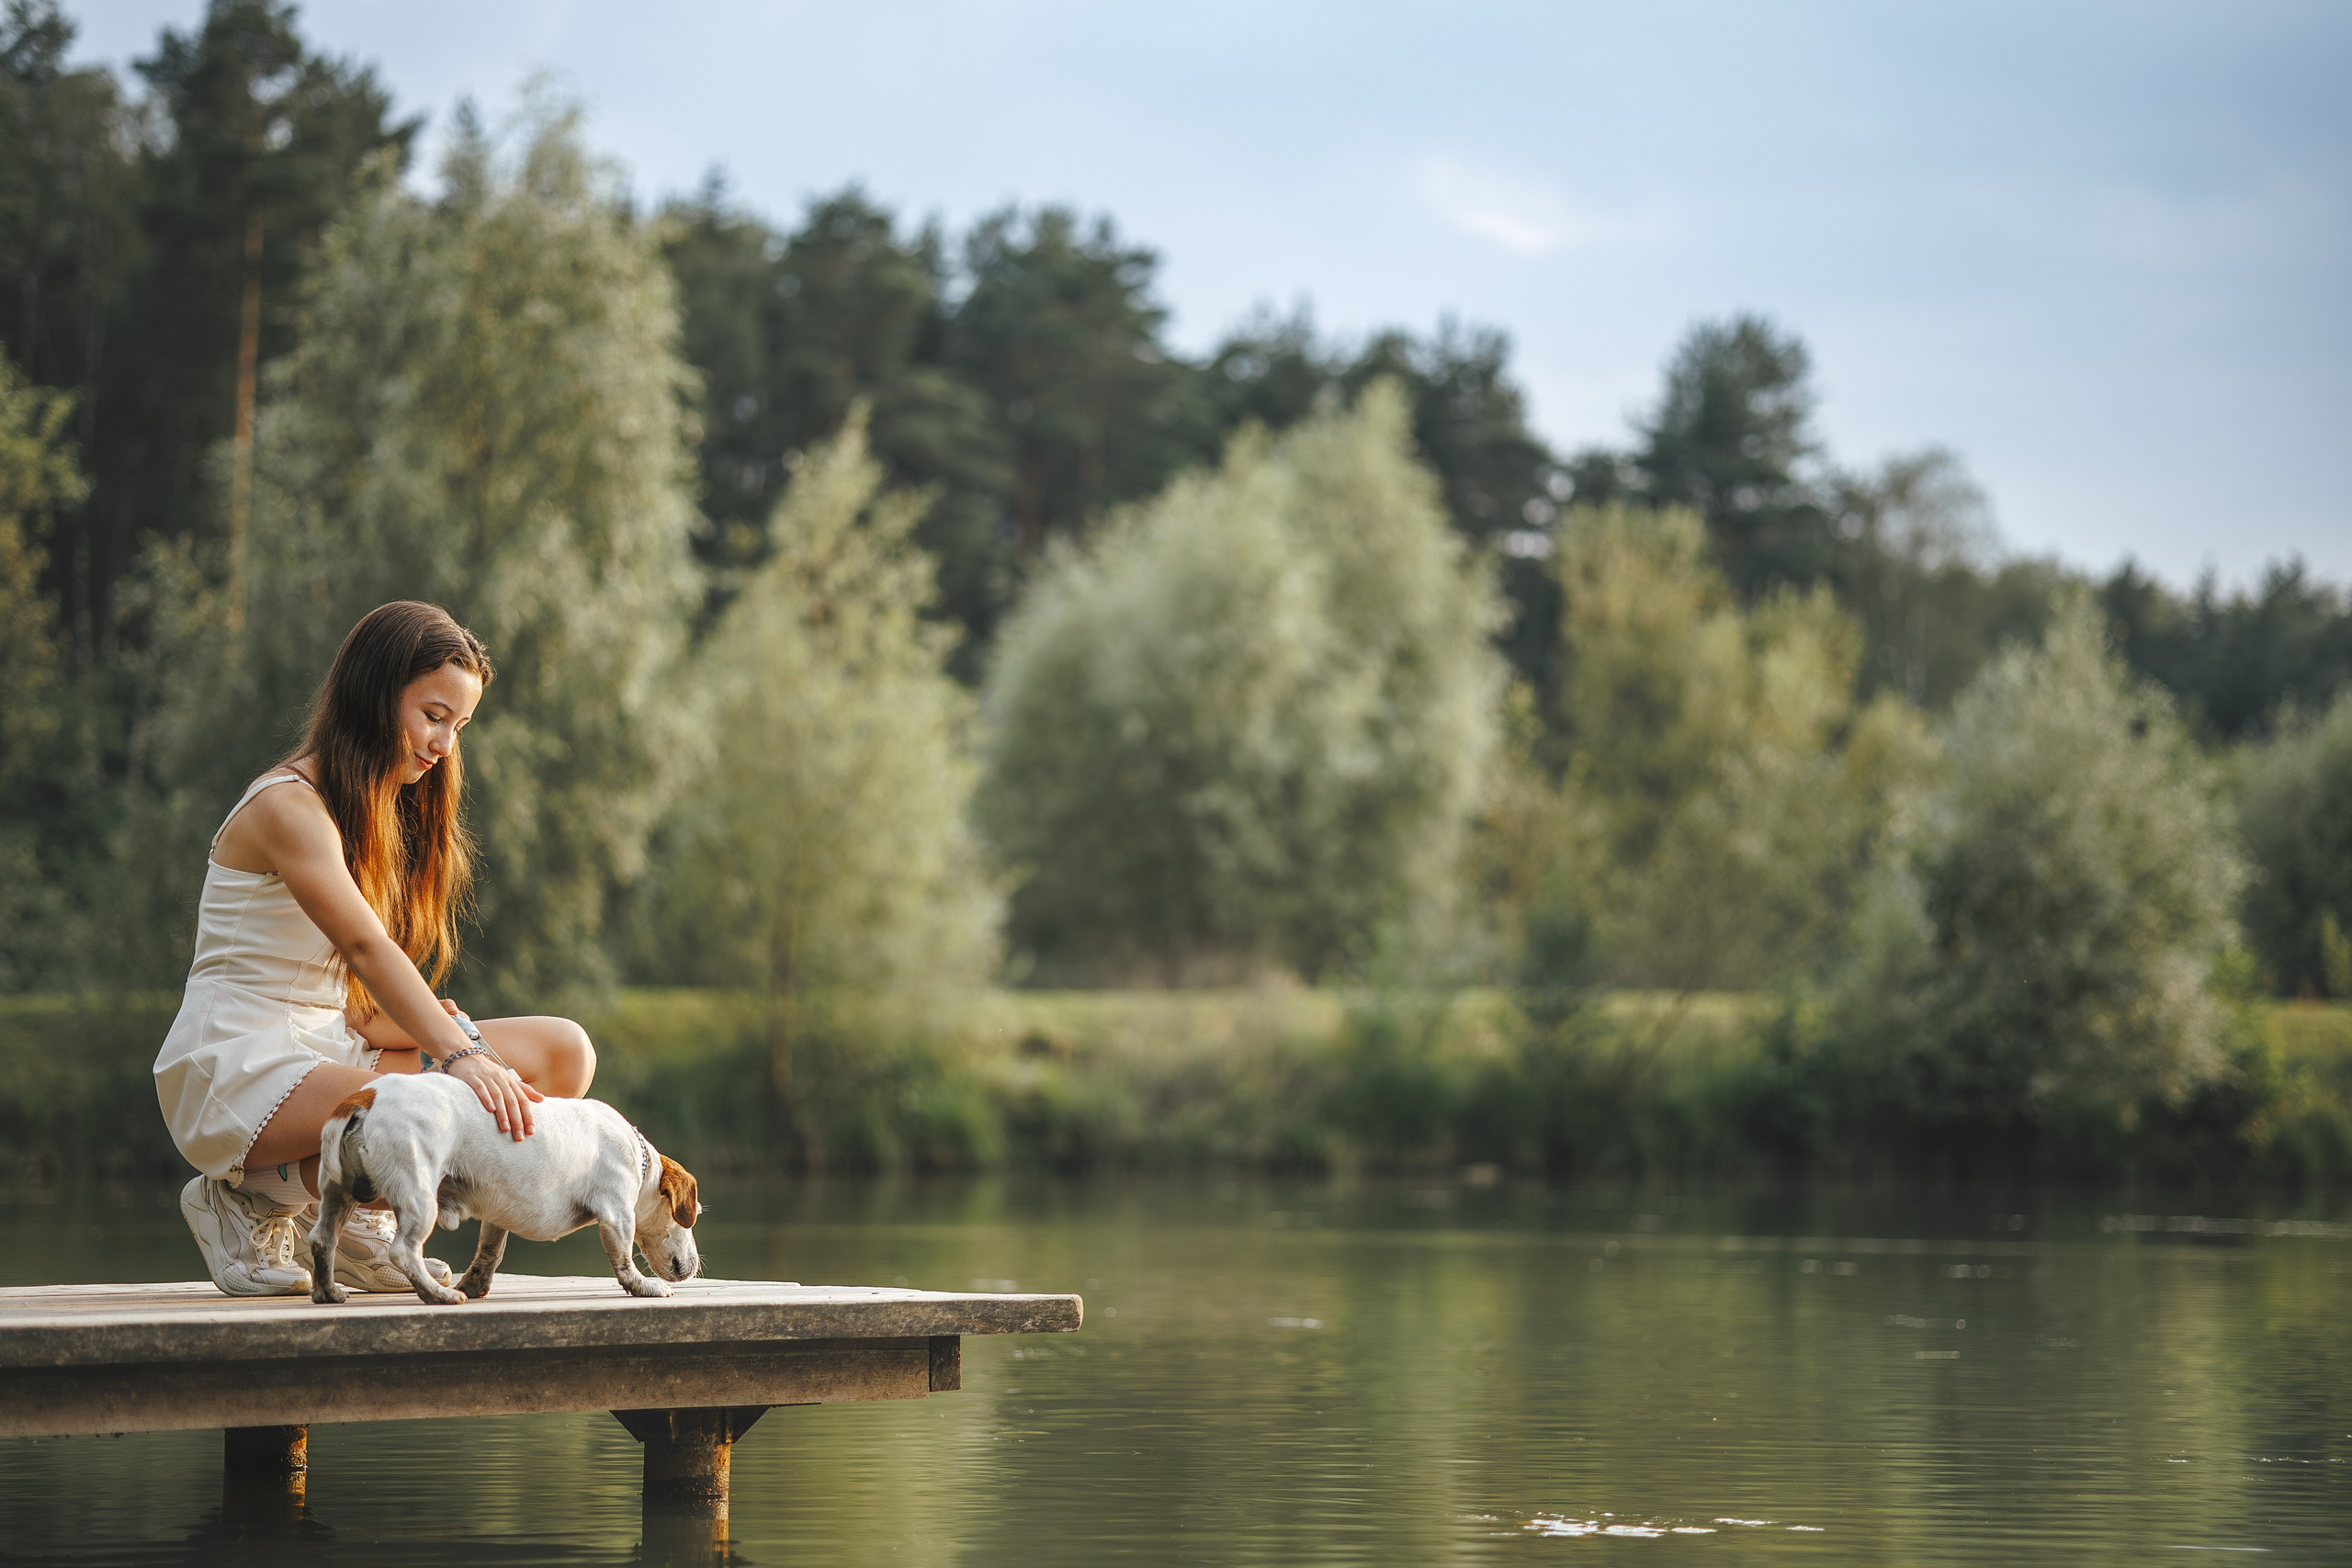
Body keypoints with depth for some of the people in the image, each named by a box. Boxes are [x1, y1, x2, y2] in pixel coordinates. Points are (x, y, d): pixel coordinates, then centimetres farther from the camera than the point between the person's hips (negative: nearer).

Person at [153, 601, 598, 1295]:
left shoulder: (375, 811, 17)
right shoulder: (288, 806, -12)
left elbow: (357, 999, 11)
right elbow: (365, 947, -28)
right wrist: (461, 1056, -38)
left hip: (327, 1053, 9)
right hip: (236, 1071, -9)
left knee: (563, 1053, -5)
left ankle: (355, 1216, -1)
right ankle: (251, 1199, -8)